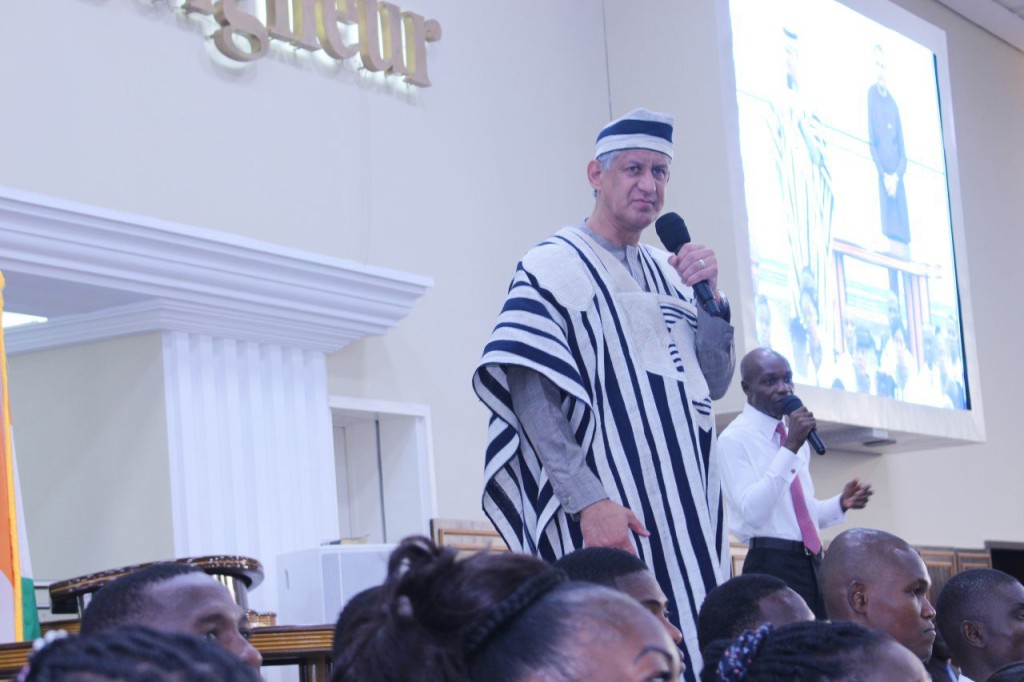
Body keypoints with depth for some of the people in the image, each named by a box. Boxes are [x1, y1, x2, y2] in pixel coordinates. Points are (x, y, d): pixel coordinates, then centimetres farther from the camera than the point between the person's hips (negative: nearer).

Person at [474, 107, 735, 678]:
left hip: (687, 513, 7)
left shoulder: (668, 273, 16)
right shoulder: (554, 267, -5)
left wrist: (710, 297, -1)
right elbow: (531, 395, -13)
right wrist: (587, 501, -23)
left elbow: (714, 383, 15)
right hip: (610, 520, -7)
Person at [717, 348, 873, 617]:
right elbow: (751, 511, -19)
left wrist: (842, 503, 5)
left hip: (812, 564, 7)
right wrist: (790, 448, -21)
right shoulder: (734, 439, -7)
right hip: (772, 566, -7)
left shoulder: (797, 439, 17)